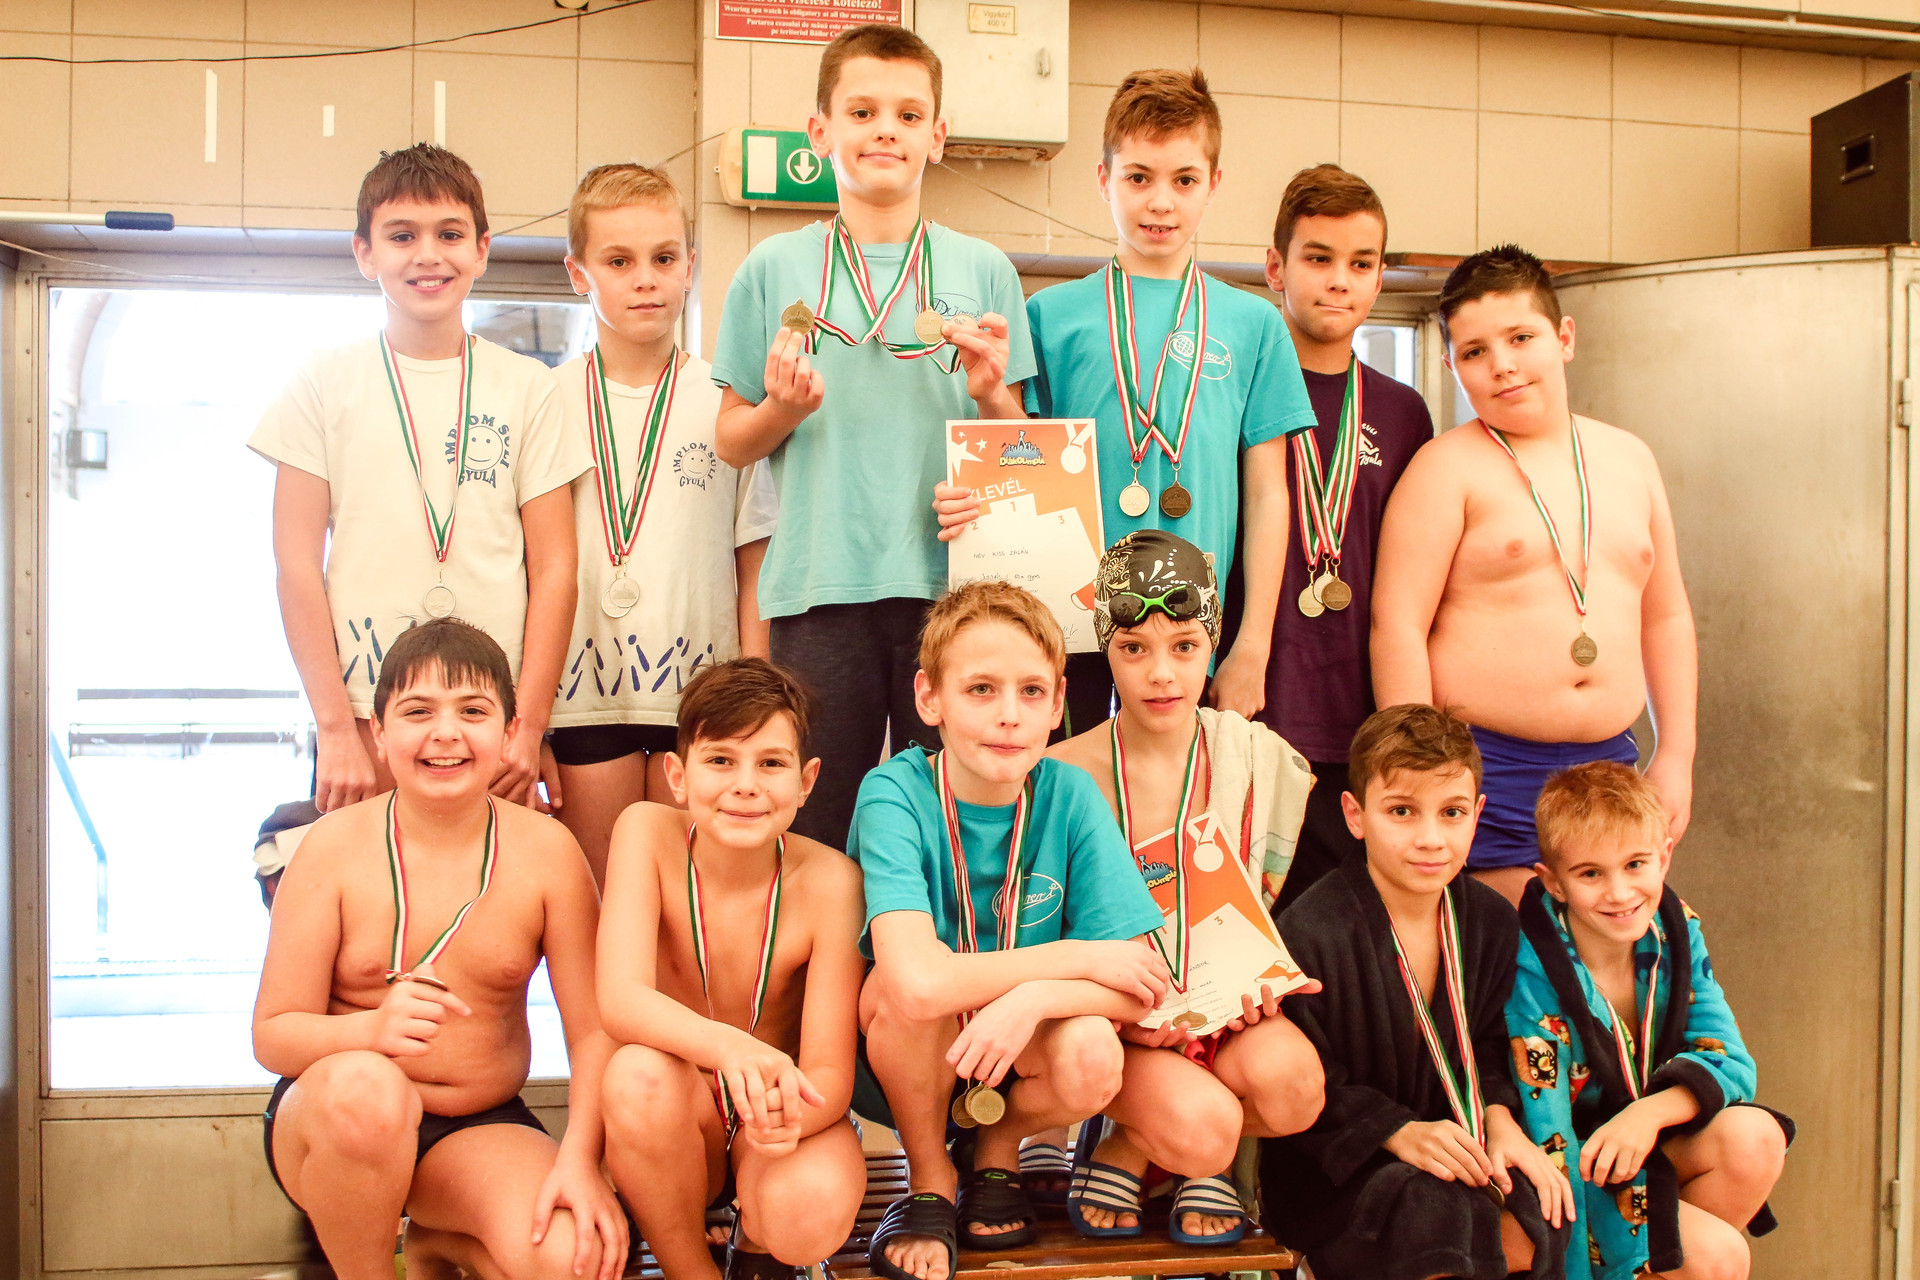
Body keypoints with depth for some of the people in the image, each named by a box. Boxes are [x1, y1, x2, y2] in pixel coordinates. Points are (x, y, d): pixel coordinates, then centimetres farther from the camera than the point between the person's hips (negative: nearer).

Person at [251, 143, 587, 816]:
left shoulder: (526, 387, 7)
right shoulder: (325, 382, 6)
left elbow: (553, 569, 4)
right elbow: (298, 564, 1)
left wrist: (528, 726, -4)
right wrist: (336, 728, -6)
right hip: (365, 712, 0)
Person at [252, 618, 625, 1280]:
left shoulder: (545, 851, -6)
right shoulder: (335, 846, -8)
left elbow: (595, 1031, -7)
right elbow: (273, 1035, -10)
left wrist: (579, 1158, -24)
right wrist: (372, 1029, -32)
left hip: (480, 1131, 2)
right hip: (327, 1123, -1)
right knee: (364, 1086, -37)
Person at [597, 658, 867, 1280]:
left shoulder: (828, 880, -17)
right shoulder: (649, 832, -13)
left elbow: (831, 1072, -17)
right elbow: (619, 997, -26)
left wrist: (787, 1116, -42)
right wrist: (728, 1045, -46)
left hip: (779, 1114, -1)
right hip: (680, 1113, 1)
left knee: (810, 1210, -33)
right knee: (640, 1073, -33)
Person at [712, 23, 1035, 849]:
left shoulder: (983, 271, 9)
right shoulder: (773, 270, 7)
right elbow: (731, 442, 11)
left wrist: (989, 396, -8)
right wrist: (783, 410, -9)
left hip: (952, 578, 1)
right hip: (818, 585, 0)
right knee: (816, 825, 4)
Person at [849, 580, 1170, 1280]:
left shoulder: (1069, 795, -12)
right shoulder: (894, 793, -22)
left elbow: (1141, 981, -13)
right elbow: (917, 980, -37)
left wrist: (1036, 995, -33)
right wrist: (1079, 957, -25)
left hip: (1016, 1063, 2)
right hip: (900, 1063, -2)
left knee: (1093, 1058, -29)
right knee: (898, 989, -33)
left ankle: (997, 1148, 8)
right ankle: (929, 1178, -1)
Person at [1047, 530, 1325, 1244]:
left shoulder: (1262, 760, 0)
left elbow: (1274, 907, 10)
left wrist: (1266, 980, -11)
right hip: (1117, 1017, -3)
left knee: (1289, 1081, -30)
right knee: (1198, 1123, -33)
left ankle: (1130, 1150, 1)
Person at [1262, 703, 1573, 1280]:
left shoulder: (1491, 921, 1)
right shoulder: (1309, 934, -21)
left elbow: (1487, 1043, 13)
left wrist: (1499, 1117, -6)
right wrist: (1398, 1133, -24)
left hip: (1447, 1140, 6)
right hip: (1331, 1172, -6)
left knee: (1543, 1225, -19)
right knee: (1437, 1218, -33)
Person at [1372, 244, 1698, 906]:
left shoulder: (1628, 459, 13)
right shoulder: (1448, 467, -5)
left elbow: (1666, 617, 18)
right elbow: (1397, 625, -11)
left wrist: (1676, 754, 12)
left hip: (1609, 760, 5)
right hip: (1488, 765, -5)